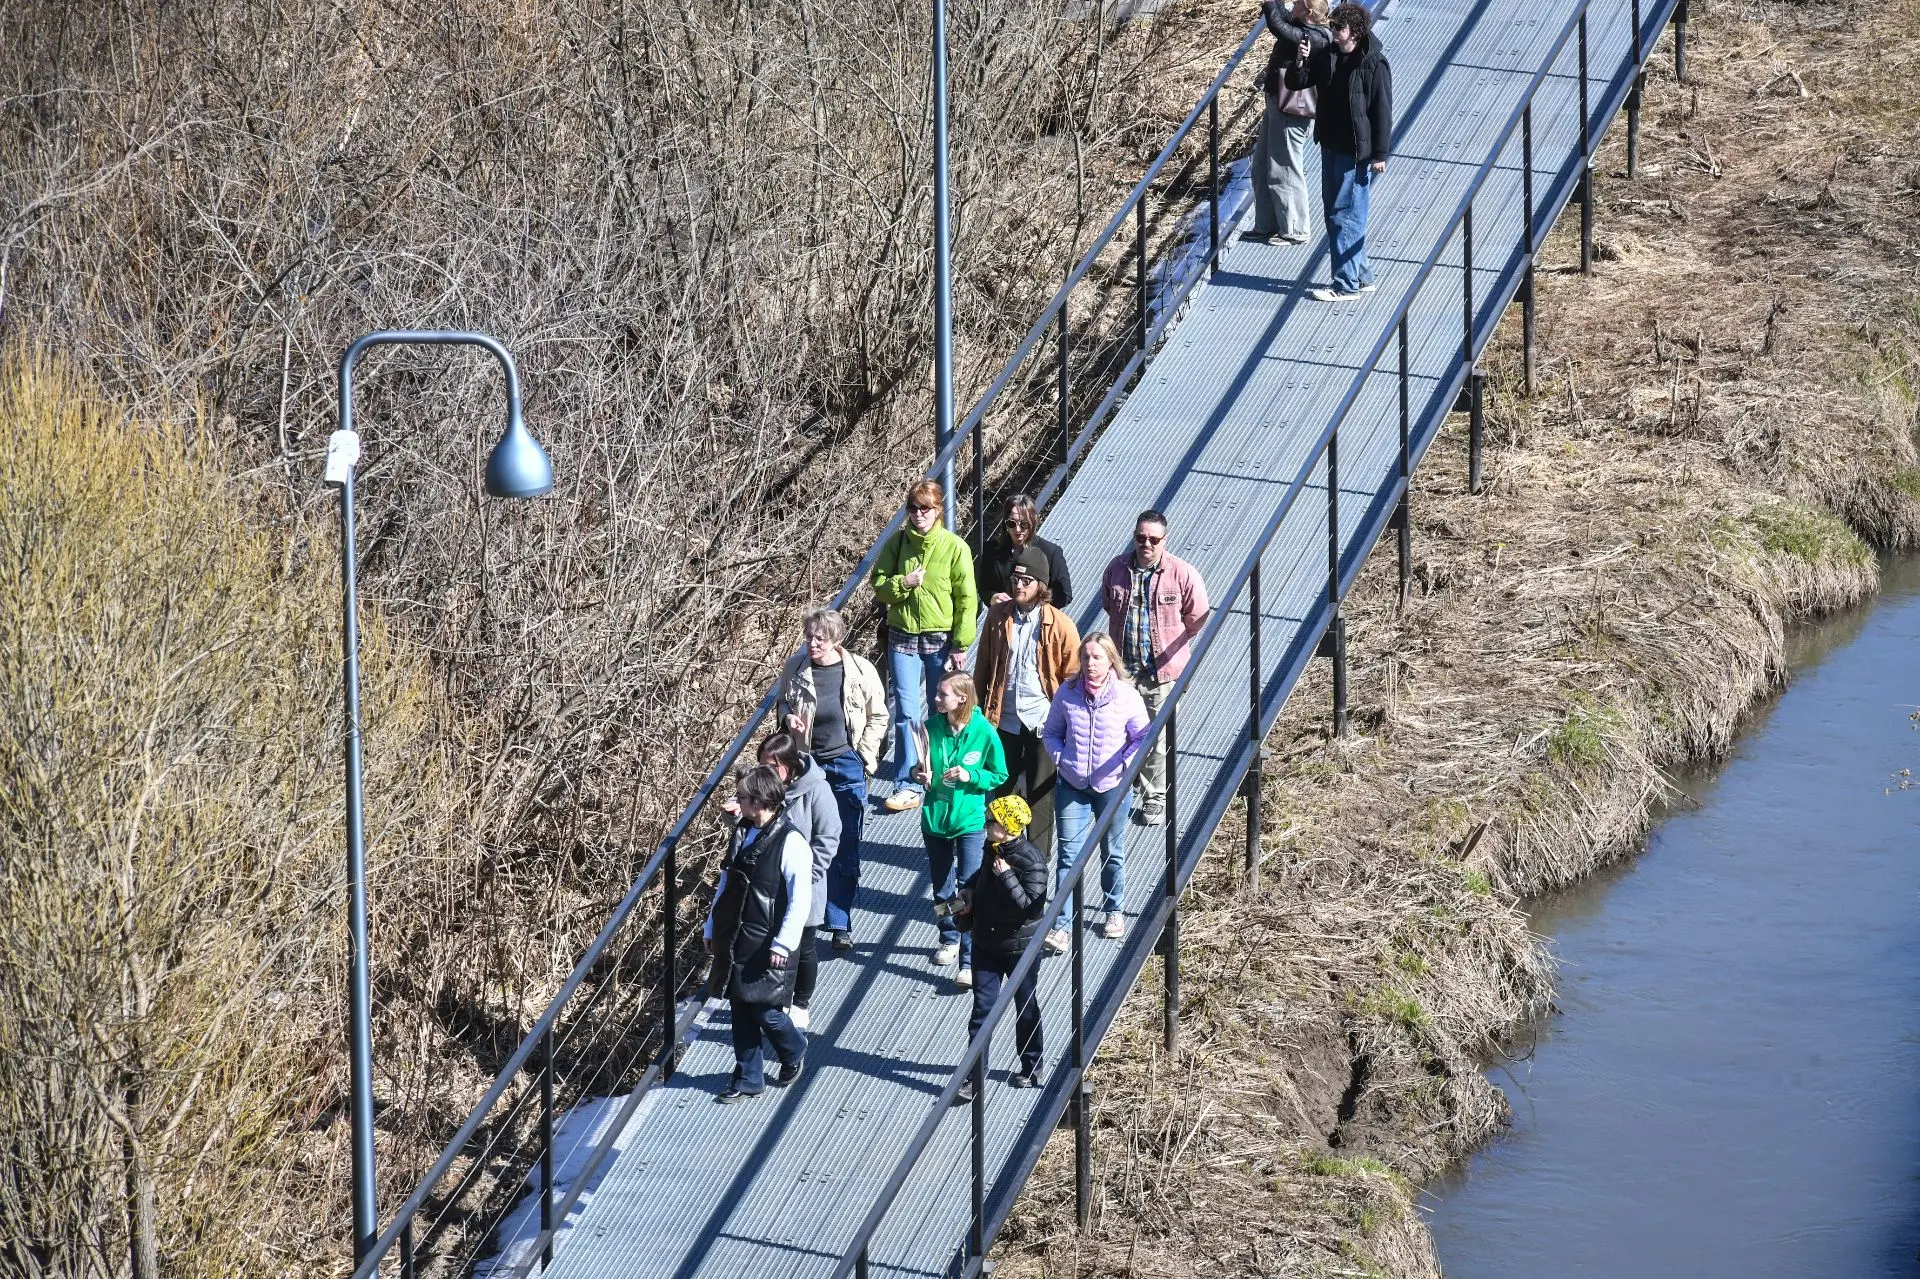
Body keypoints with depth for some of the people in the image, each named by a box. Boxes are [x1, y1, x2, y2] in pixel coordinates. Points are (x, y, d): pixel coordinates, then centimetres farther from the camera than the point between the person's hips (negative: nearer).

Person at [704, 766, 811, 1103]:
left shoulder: (791, 843, -17)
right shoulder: (743, 834, 7)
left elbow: (800, 899, -18)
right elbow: (725, 884, 17)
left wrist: (784, 944, -20)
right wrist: (712, 927, 17)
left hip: (768, 945, -7)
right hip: (737, 942, 7)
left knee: (765, 1010, -3)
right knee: (741, 1011, 11)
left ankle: (794, 1052, 28)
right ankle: (748, 1080, 21)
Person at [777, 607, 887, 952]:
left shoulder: (860, 671, -9)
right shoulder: (795, 667, -5)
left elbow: (877, 717, 3)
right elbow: (782, 703, 13)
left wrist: (864, 757, -3)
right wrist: (787, 717, -9)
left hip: (846, 767, -1)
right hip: (806, 764, 1)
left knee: (846, 849, 4)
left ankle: (840, 924, 13)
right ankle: (808, 918, 20)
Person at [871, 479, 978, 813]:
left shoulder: (955, 547, -6)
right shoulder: (897, 543, 1)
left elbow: (967, 599, -5)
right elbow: (879, 586, 5)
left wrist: (960, 645, -8)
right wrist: (903, 583, -15)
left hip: (941, 641, -1)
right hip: (903, 638, 1)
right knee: (906, 712, -4)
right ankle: (907, 786, -3)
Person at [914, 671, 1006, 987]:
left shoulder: (983, 732, -14)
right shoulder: (932, 727, -5)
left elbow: (999, 776, -4)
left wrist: (971, 776, -20)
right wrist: (920, 773, -12)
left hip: (970, 822, -4)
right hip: (935, 818, 4)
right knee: (941, 889, 18)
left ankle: (970, 961, -5)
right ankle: (949, 939, 41)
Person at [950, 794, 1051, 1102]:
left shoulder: (1031, 861, -22)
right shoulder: (993, 851, 0)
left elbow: (1029, 904, -28)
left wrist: (1006, 876, -33)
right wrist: (967, 894, 4)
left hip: (1020, 947, -6)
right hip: (986, 944, 6)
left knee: (1026, 1009, 13)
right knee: (982, 1010, 3)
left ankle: (1031, 1068, 31)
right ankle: (974, 1076, 3)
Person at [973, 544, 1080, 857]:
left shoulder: (1060, 626, -11)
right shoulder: (998, 616, -1)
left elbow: (1072, 678, -4)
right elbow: (983, 667, 9)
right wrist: (980, 710, 10)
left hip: (1043, 722, -3)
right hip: (1004, 720, 3)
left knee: (1040, 796, 6)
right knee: (1004, 791, 15)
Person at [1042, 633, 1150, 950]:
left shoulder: (1127, 697, -11)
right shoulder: (1067, 693, -5)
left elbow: (1142, 737, -1)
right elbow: (1052, 732, 9)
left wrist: (1125, 764, -15)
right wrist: (1059, 758, -8)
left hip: (1112, 786, -1)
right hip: (1072, 786, 1)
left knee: (1113, 853, 15)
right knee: (1069, 855, -5)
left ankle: (1115, 911, 36)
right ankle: (1061, 925, -7)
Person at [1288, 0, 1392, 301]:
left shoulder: (1373, 63, -16)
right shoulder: (1326, 56, 4)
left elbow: (1382, 110, -14)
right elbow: (1295, 83, 9)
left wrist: (1380, 154, -15)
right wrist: (1301, 63, -12)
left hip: (1357, 151, -8)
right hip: (1330, 146, 8)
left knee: (1345, 215, -6)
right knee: (1333, 211, 14)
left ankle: (1347, 284, -2)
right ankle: (1362, 275, 24)